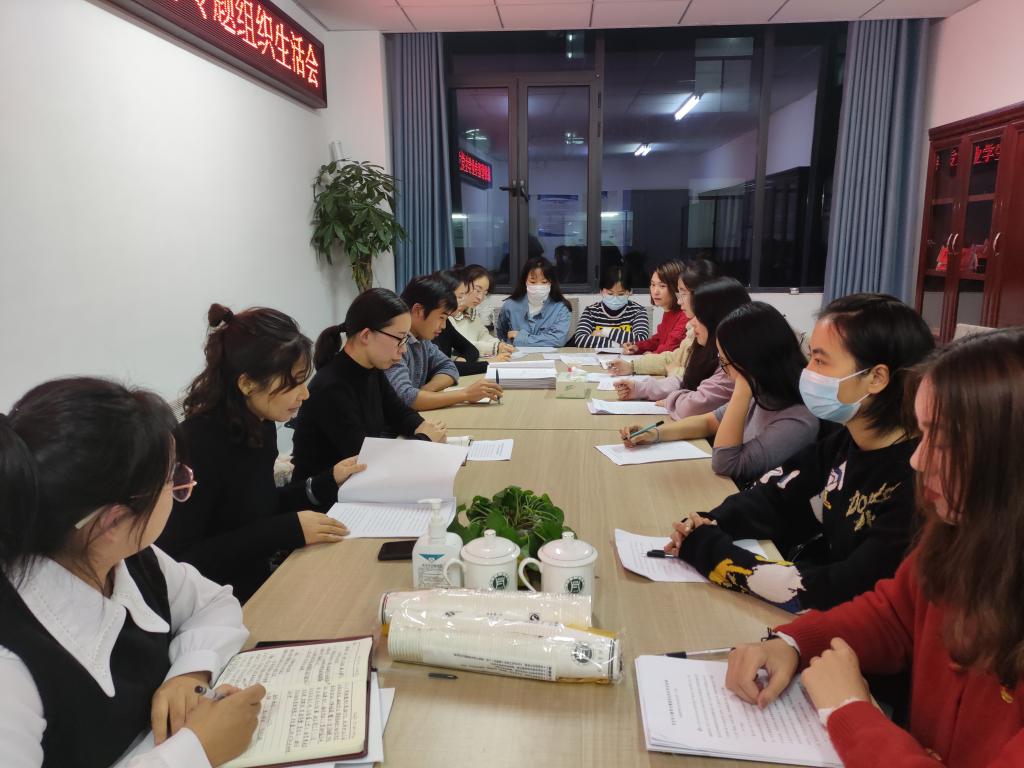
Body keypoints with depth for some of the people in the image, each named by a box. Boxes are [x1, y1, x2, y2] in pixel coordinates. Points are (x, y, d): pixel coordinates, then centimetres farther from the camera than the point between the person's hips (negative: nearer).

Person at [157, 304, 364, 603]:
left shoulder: (261, 426, 2)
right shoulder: (197, 445, -22)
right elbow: (177, 562, -23)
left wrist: (326, 482, 4)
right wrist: (286, 530, -26)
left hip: (261, 582, 7)